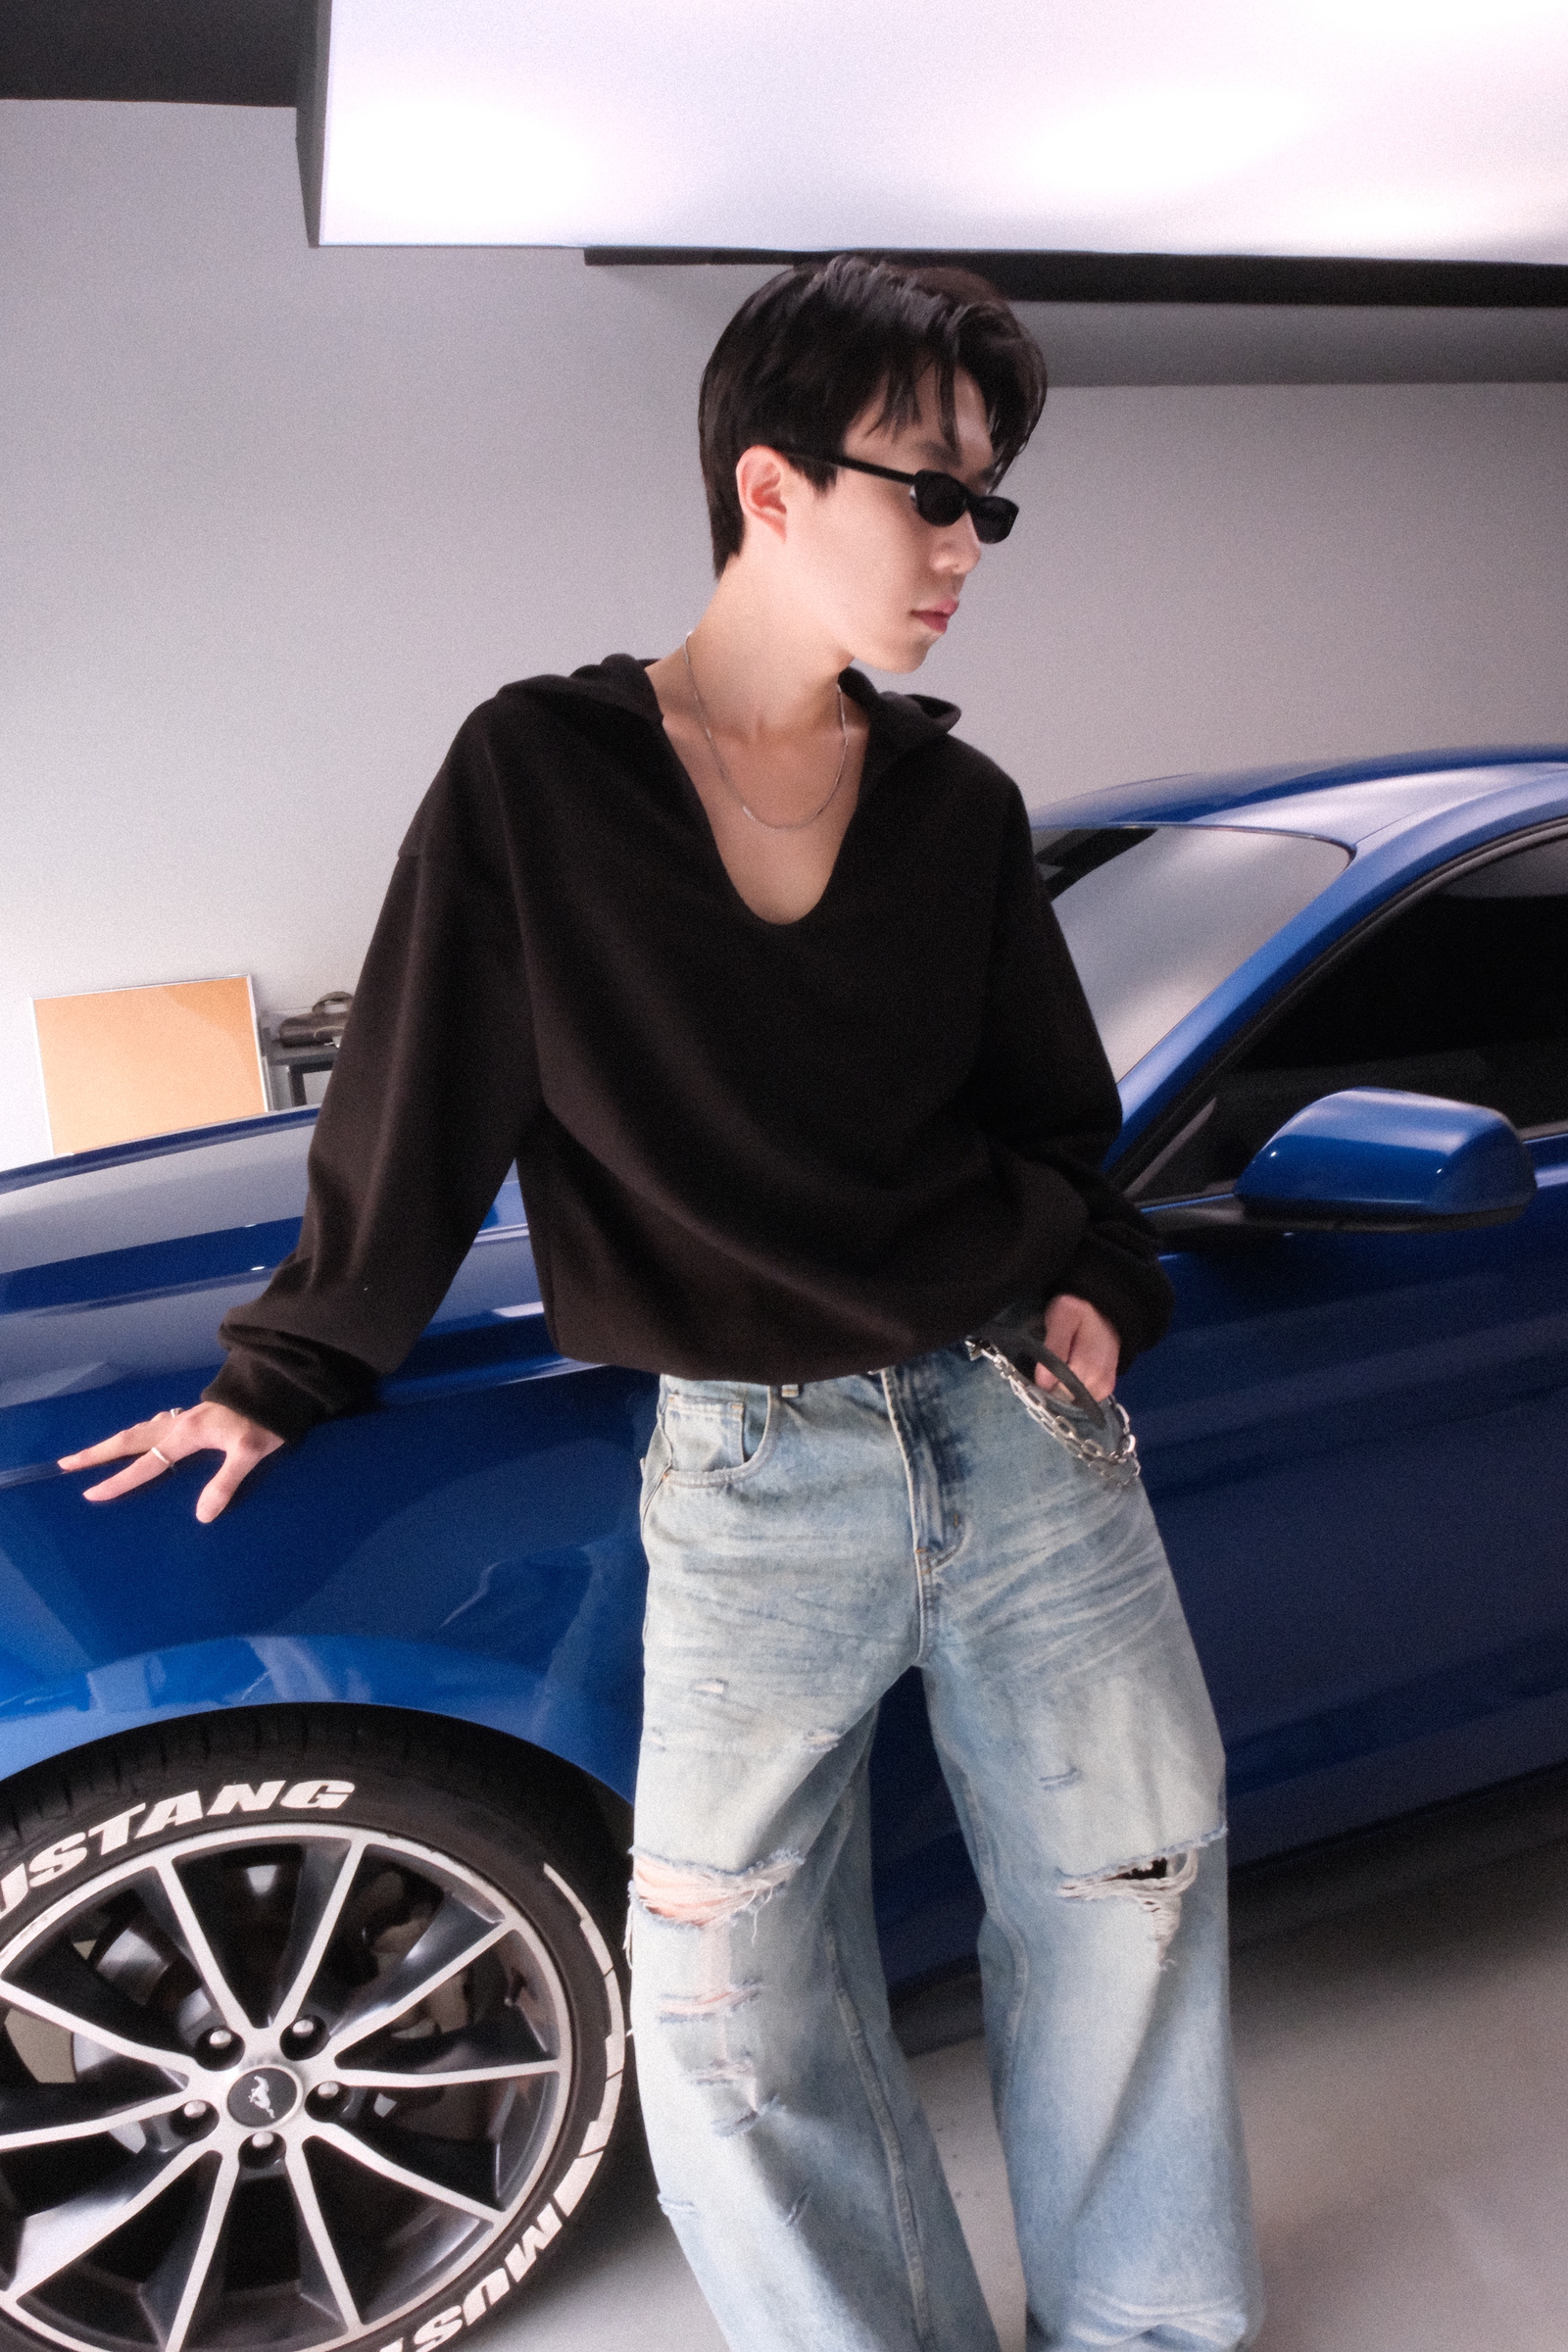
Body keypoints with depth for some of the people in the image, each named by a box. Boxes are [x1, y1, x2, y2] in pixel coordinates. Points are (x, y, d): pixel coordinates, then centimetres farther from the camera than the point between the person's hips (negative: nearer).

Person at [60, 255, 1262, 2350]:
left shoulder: (961, 805, 7)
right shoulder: (535, 778, -4)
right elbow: (419, 1103, 2)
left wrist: (1097, 1280, 0)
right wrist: (283, 1377, 8)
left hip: (1021, 1420, 4)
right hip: (750, 1481, -3)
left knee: (1137, 1890, 11)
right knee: (736, 2014, -2)